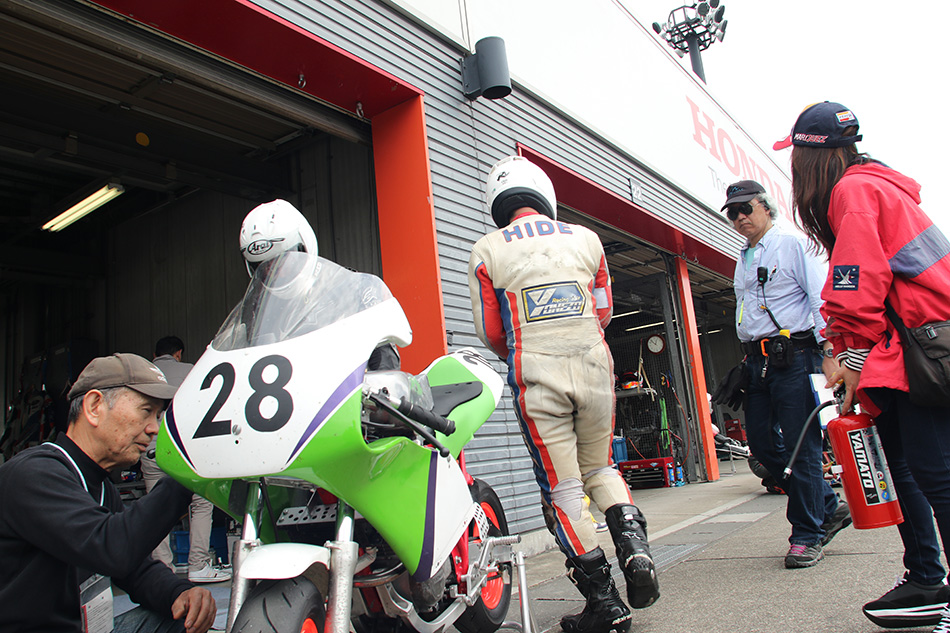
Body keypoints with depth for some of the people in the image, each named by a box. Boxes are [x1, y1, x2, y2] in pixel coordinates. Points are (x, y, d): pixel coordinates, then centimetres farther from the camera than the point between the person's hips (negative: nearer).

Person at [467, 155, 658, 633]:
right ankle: (633, 543, 2)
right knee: (598, 469, 24)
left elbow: (491, 333, 5)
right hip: (594, 366, 3)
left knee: (562, 489, 6)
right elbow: (604, 312, 16)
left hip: (536, 377, -3)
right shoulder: (586, 239, 10)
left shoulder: (487, 252, 2)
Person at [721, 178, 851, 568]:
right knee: (763, 444, 6)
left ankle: (807, 536, 9)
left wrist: (828, 352, -16)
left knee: (800, 446, -4)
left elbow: (821, 299, -9)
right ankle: (829, 507, 24)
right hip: (758, 361, 8)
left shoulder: (792, 244, -1)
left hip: (794, 356, -8)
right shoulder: (743, 260, 20)